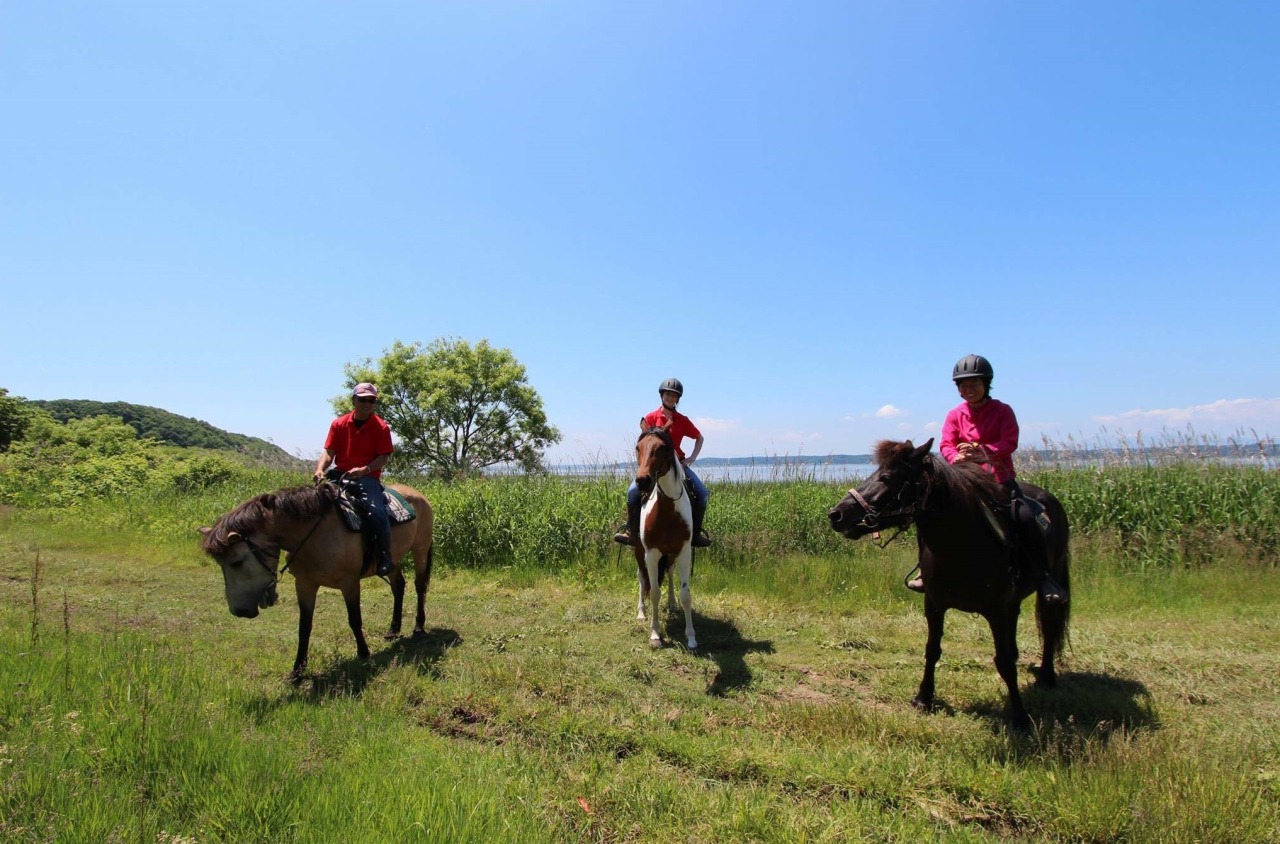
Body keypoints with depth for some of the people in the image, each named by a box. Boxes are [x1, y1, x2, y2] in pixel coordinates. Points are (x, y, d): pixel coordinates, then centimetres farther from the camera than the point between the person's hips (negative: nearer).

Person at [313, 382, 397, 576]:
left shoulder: (381, 427, 0)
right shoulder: (338, 424, 8)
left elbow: (383, 458, -4)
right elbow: (329, 453, 3)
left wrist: (363, 470, -21)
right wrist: (320, 469, -17)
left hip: (368, 477, -4)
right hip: (340, 475, 4)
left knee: (376, 511, -28)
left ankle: (385, 558, -12)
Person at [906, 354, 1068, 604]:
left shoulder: (1002, 411, 1)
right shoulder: (955, 415, 8)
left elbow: (1010, 442, -12)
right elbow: (946, 445, -4)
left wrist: (984, 452, -30)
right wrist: (957, 457, -28)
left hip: (999, 478, -2)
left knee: (1026, 516, -24)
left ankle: (1044, 578, -12)